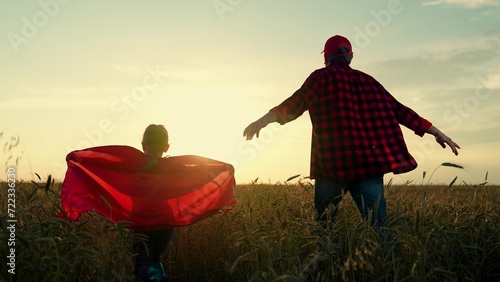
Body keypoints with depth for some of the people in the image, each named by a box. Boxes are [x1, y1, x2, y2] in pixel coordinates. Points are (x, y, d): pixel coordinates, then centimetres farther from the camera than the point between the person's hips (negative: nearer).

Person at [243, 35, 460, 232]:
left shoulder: (322, 77, 6)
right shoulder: (367, 80, 19)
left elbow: (295, 104, -9)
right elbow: (399, 110, 18)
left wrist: (264, 120, -15)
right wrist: (437, 132, 23)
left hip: (334, 163, -3)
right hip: (370, 163, 4)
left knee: (323, 222, 10)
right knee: (378, 224, 1)